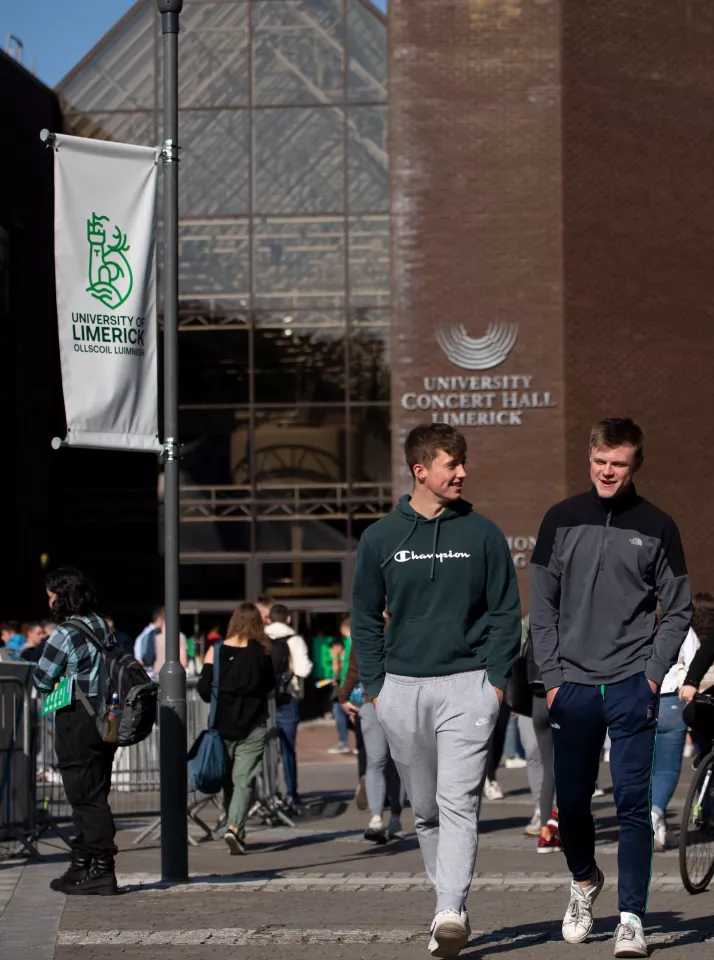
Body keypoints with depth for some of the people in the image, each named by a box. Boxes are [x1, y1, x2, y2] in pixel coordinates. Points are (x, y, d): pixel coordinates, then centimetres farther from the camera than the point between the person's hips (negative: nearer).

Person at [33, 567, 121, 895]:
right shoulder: (102, 626, 9)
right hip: (105, 717, 8)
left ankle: (102, 869, -4)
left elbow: (41, 681, -9)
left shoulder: (64, 634, -16)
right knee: (91, 795, 14)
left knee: (87, 796, -4)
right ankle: (82, 865, 22)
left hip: (77, 722, -8)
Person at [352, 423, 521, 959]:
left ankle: (450, 912, -20)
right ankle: (453, 903, 22)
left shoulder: (483, 534, 3)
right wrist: (375, 685, 4)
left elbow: (506, 612, 6)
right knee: (425, 808, 10)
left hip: (467, 685, -2)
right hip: (403, 689, 3)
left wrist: (497, 681, -3)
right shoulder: (380, 539, 6)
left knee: (459, 802, -14)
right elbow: (365, 617, 12)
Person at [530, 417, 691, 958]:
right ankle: (585, 882, 35)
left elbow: (678, 609, 5)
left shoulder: (657, 528, 2)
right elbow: (542, 606, 7)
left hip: (632, 689, -2)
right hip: (572, 687, 2)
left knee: (633, 802, -6)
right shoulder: (562, 521, 5)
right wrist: (552, 677, 0)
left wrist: (654, 674, -6)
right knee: (572, 801, 8)